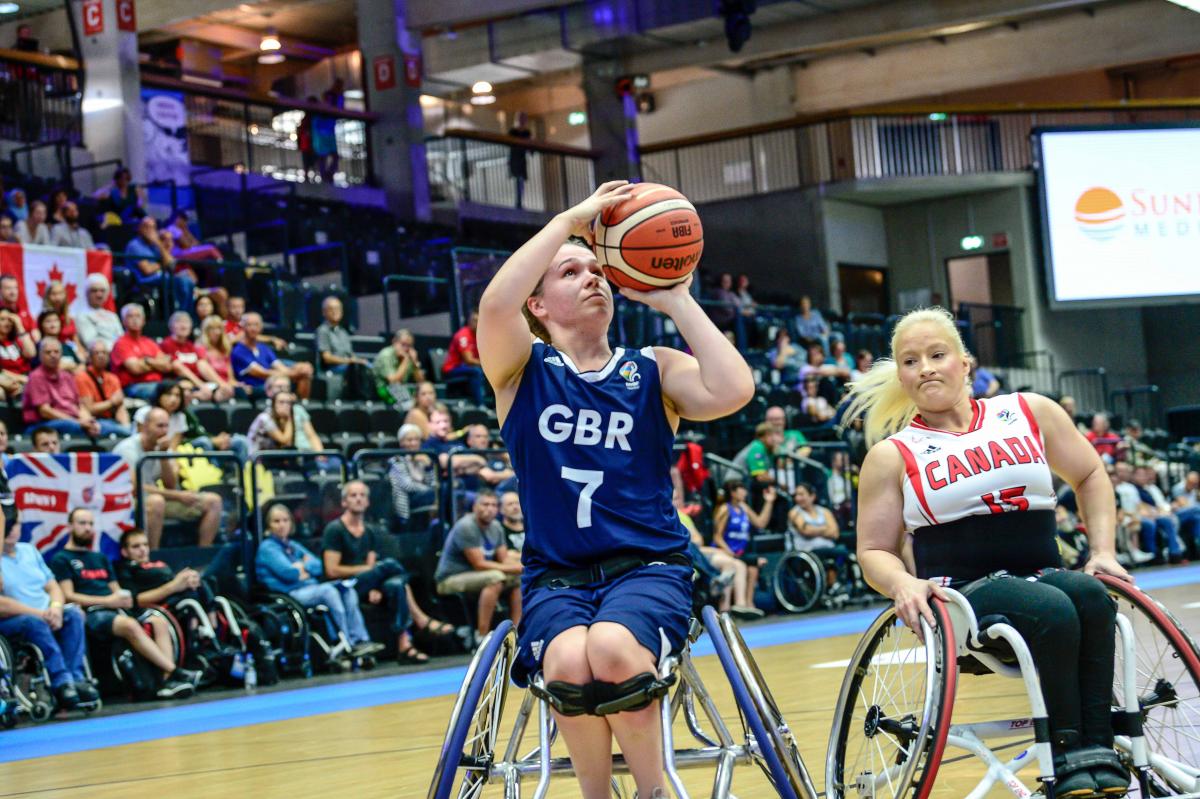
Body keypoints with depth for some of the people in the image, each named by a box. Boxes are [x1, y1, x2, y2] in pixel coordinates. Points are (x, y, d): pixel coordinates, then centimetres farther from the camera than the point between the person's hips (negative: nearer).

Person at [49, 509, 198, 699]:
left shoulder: (101, 558, 31)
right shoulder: (61, 559, 9)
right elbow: (68, 596, -3)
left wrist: (124, 598, -2)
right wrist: (107, 601, -12)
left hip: (114, 610, 7)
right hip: (91, 613, -7)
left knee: (159, 622, -21)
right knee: (130, 625, -36)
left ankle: (168, 681, -37)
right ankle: (175, 672, -40)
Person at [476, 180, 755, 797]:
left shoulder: (653, 369, 10)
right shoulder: (523, 369, 8)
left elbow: (733, 391, -12)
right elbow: (495, 305, -16)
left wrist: (676, 301, -3)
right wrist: (572, 219, -12)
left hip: (649, 568, 0)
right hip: (556, 577, 0)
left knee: (612, 648, -34)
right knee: (569, 663, -34)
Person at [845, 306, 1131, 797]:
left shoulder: (1030, 413, 12)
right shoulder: (893, 455, 6)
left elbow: (1090, 475, 23)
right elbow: (874, 552, 8)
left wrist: (1102, 553, 10)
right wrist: (903, 584, -15)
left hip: (1043, 576, 3)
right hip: (962, 596, -3)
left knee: (1090, 595, -33)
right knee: (1053, 609, -34)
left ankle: (1098, 751, -33)